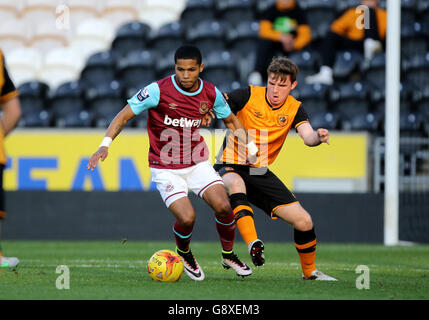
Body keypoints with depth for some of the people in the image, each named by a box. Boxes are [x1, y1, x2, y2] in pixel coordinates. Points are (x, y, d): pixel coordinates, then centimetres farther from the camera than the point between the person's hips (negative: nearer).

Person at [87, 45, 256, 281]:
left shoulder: (211, 94, -4)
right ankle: (184, 254, 13)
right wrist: (105, 145, -23)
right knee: (187, 218, -22)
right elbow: (124, 116, -11)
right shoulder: (158, 91, -17)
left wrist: (252, 149, 11)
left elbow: (231, 121, 15)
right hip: (165, 169, -3)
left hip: (198, 163, 3)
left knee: (223, 207, -17)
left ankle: (228, 255, 11)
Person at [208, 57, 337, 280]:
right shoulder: (248, 96, -10)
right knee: (236, 183, -43)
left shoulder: (294, 109, 0)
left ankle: (309, 272, 23)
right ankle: (253, 245, -49)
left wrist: (318, 137, -39)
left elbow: (308, 136, -16)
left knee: (304, 221, -2)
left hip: (260, 172, 4)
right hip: (230, 167, -4)